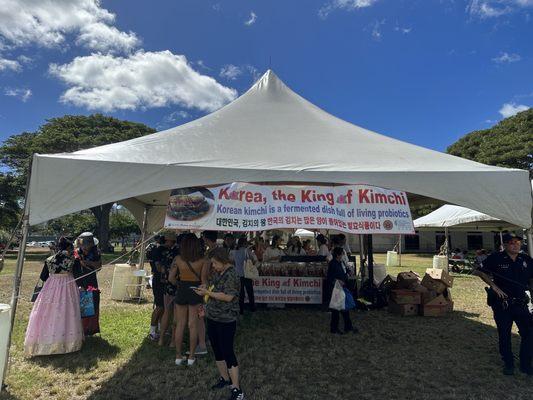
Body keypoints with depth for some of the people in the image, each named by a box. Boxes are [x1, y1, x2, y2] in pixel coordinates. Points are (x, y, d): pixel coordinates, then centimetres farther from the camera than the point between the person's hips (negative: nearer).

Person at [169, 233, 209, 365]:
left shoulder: (178, 259, -5)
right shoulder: (203, 260, -10)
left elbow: (171, 278, -5)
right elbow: (203, 279, -10)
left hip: (181, 291, 1)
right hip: (196, 292, -1)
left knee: (180, 324, 13)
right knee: (193, 325, 9)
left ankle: (178, 356, 23)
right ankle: (191, 357, 19)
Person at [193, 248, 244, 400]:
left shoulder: (231, 275, -19)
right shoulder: (218, 273, 7)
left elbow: (228, 297, -26)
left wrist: (208, 293, -21)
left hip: (226, 320, -9)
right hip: (213, 317, 9)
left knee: (227, 352, -3)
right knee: (217, 350, 19)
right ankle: (225, 378, 37)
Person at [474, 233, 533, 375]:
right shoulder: (496, 258, -9)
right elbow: (479, 271, -6)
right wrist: (494, 286, -13)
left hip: (521, 303, 3)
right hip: (502, 303, -3)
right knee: (504, 334, 8)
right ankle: (508, 364, 26)